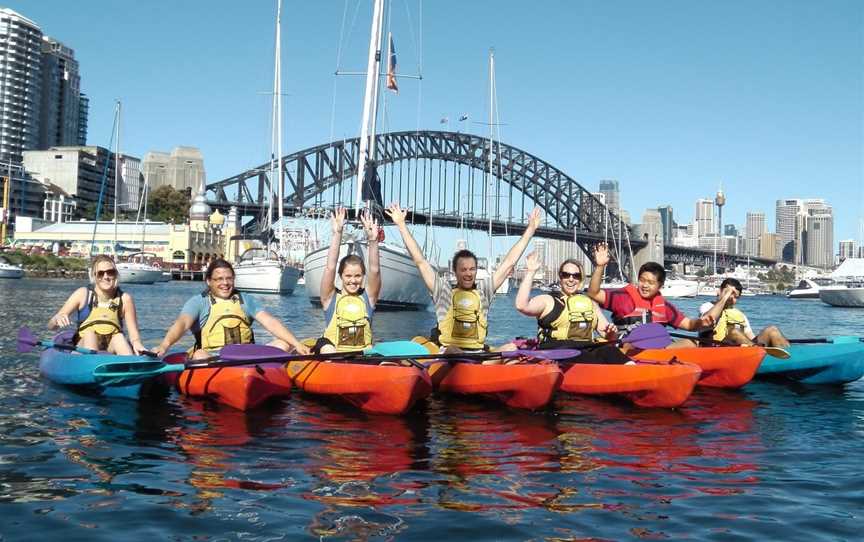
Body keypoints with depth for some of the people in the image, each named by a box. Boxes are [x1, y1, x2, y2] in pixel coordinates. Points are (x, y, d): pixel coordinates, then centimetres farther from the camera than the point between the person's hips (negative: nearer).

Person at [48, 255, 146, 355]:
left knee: (119, 337, -29)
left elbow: (134, 336, -5)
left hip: (111, 348, 1)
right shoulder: (83, 294, -3)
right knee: (89, 334, -30)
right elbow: (51, 326, -2)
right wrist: (57, 320, -27)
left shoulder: (124, 299, -2)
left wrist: (136, 344, -29)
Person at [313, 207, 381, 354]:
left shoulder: (368, 297, 8)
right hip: (334, 353, -1)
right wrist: (337, 235, -17)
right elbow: (330, 268, -8)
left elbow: (375, 270, -6)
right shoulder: (330, 297, 4)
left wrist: (373, 240, -18)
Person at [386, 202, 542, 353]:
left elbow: (509, 263, 18)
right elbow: (420, 261, 8)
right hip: (447, 354, -2)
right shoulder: (443, 291, 11)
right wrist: (402, 225, 6)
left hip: (479, 353, 3)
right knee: (452, 351, -37)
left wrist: (530, 229, 19)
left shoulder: (483, 291, 17)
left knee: (511, 348, -26)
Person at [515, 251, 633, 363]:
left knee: (608, 350, -31)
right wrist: (530, 272, -8)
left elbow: (607, 335, 24)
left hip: (589, 350, 4)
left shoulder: (590, 303, 25)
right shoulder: (548, 300, 10)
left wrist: (612, 333, -1)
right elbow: (521, 306, -9)